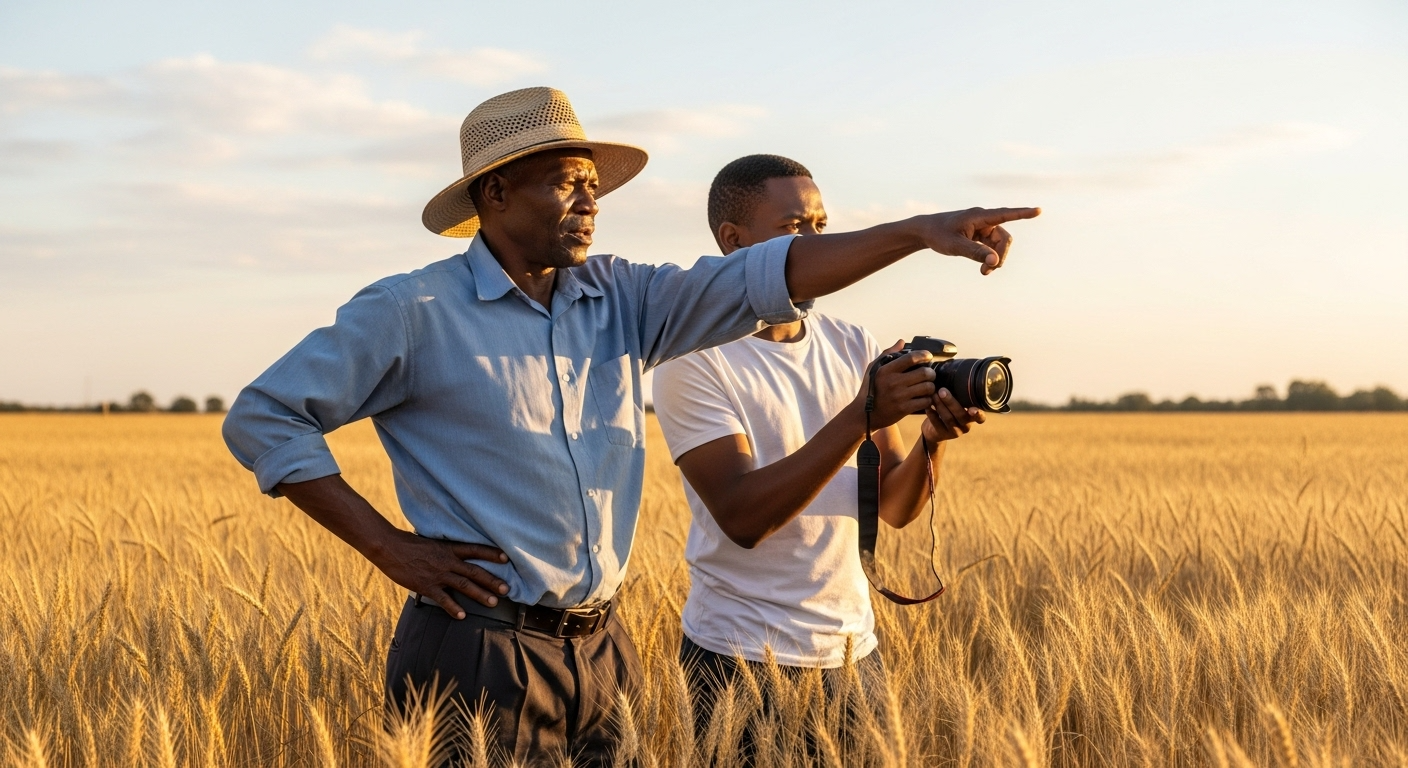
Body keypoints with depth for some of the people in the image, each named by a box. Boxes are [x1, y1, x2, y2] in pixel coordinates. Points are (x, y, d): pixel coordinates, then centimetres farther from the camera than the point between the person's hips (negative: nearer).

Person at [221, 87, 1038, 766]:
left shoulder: (620, 300, 7)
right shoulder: (412, 312, -7)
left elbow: (759, 278, -2)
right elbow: (262, 417, -5)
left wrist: (917, 232, -13)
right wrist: (390, 546, -10)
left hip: (602, 646, 5)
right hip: (478, 652, -5)